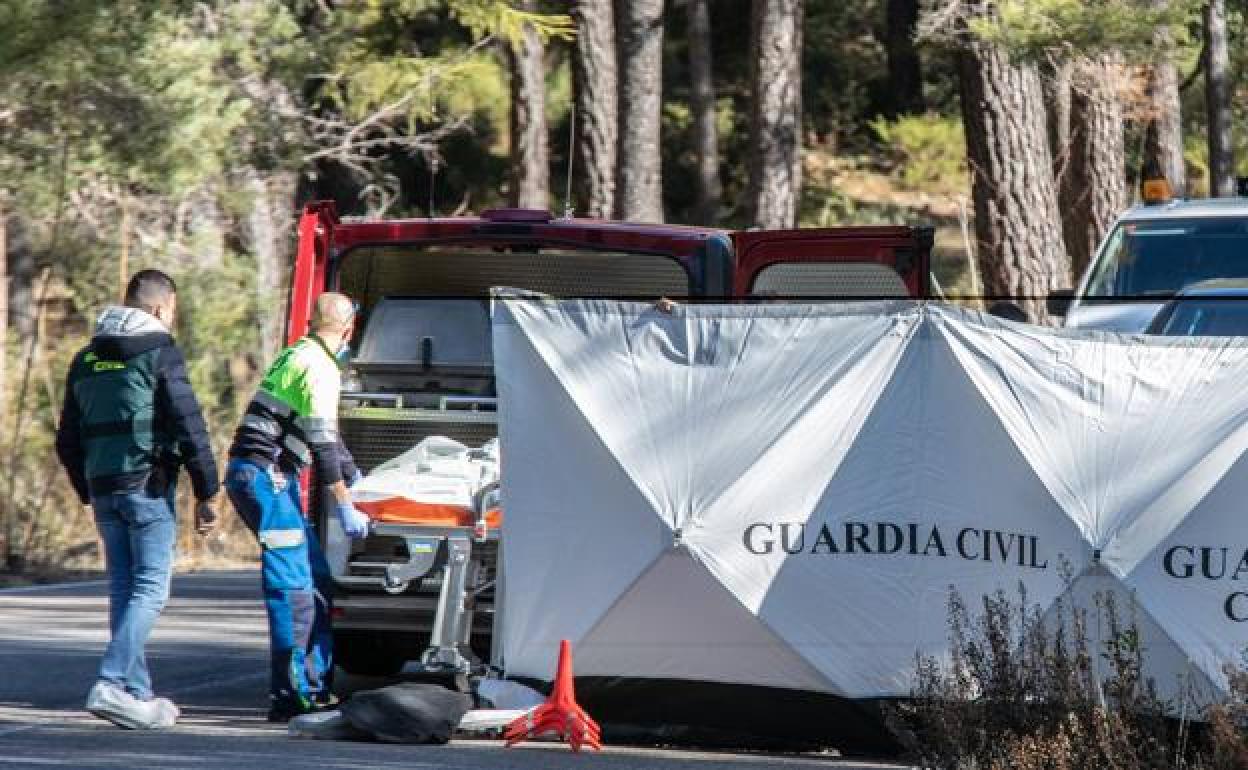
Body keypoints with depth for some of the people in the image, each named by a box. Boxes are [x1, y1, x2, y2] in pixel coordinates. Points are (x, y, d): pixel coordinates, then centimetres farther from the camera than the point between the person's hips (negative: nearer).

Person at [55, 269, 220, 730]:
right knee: (150, 588, -7)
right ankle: (112, 685, -20)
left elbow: (67, 440, 19)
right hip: (147, 485, -7)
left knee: (124, 588, 12)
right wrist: (206, 493, -7)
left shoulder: (87, 359, 16)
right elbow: (189, 428, -11)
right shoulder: (160, 353, -6)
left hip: (103, 487, 7)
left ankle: (137, 695, 11)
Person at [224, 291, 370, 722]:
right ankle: (289, 696, -12)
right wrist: (346, 509, -13)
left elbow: (326, 437, 31)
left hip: (253, 476, 10)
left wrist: (357, 478, 40)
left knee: (316, 575, 13)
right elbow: (322, 445, -16)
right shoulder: (318, 368, -12)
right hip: (266, 476, -10)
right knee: (292, 585, -11)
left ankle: (315, 684, 16)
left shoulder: (297, 356, 20)